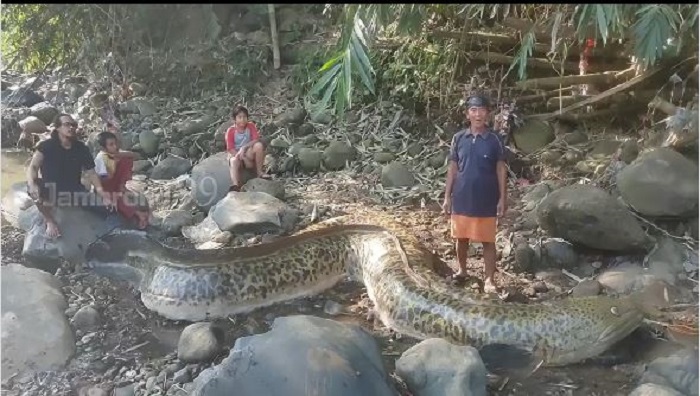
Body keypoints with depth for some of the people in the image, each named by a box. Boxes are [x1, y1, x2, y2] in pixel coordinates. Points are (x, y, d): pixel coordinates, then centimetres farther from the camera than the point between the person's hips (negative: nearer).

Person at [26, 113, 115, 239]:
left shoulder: (81, 148, -3)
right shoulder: (47, 146, -10)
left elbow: (91, 173, -4)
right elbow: (33, 167, -18)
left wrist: (102, 193, -20)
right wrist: (32, 184, -41)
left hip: (74, 190, 1)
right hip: (51, 191, -1)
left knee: (108, 206, -19)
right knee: (35, 186, -36)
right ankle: (50, 222, -13)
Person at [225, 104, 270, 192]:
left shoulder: (251, 126, -2)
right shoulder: (230, 131, -8)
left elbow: (256, 139, -14)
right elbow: (230, 149, -12)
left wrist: (244, 147, -28)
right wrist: (244, 158, -25)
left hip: (250, 154, 1)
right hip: (236, 155, -1)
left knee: (259, 145, -28)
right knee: (233, 161, -36)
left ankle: (259, 171, -16)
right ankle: (235, 184, -56)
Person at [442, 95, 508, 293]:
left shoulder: (494, 140, -4)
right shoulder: (458, 138, 2)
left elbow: (501, 170, -1)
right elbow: (452, 169, 5)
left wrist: (502, 198, -6)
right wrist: (447, 197, 2)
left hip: (486, 200, -2)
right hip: (461, 198, 2)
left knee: (488, 240, 3)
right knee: (461, 237, 13)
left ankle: (489, 279, 11)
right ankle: (462, 270, 33)